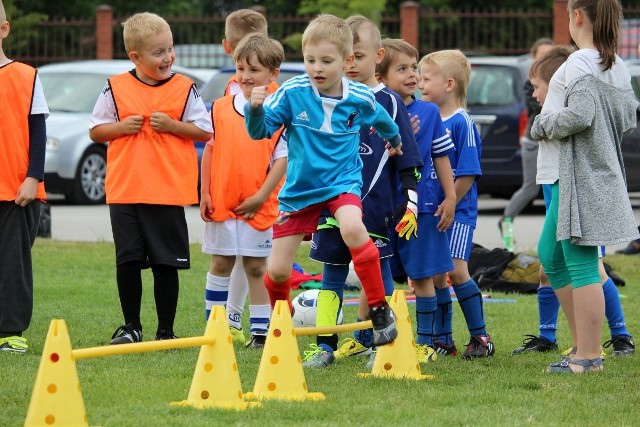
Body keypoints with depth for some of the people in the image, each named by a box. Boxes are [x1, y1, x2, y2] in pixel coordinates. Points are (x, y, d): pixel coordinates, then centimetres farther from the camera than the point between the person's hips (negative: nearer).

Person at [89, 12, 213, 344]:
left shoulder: (184, 89, 1)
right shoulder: (116, 89, 3)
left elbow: (205, 131, 1)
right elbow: (95, 131, 9)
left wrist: (172, 126, -12)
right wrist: (121, 127, -9)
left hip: (168, 192, -1)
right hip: (124, 190, 1)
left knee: (166, 263, 2)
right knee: (128, 260, 3)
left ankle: (165, 330, 10)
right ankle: (131, 326, 16)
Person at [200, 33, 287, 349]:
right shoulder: (221, 109, 5)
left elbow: (282, 158, -6)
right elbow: (210, 151, 9)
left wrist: (261, 196, -11)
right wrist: (205, 193, 2)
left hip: (259, 206, -3)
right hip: (221, 203, 3)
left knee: (257, 266, 3)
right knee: (220, 264, 9)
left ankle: (260, 330, 9)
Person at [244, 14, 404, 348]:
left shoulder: (361, 99, -7)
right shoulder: (292, 93, -12)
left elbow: (382, 120, 16)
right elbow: (260, 131, -12)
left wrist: (394, 140, 35)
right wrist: (255, 110, -33)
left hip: (342, 181, -1)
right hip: (299, 188, 1)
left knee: (352, 229, -35)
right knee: (277, 271, 0)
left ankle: (380, 309, -20)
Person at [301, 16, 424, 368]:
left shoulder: (388, 103, -1)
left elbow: (407, 158, -1)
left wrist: (409, 199, -8)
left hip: (376, 206, -3)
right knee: (332, 273, 3)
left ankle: (368, 341, 11)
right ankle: (324, 345, 4)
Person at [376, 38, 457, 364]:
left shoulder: (429, 112, 2)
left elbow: (441, 156, 6)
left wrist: (450, 198, 3)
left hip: (423, 205, 0)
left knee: (422, 276, 3)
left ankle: (425, 342, 11)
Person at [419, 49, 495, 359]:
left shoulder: (462, 123, -11)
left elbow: (467, 175, -15)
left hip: (458, 213, -7)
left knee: (456, 271, -13)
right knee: (436, 276, 7)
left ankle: (481, 337, -4)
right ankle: (442, 341, 14)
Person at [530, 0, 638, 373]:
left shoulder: (581, 63, -17)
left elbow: (578, 115, -26)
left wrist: (543, 125, -10)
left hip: (578, 175, -10)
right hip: (603, 170, 10)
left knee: (580, 263, -7)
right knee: (551, 256, 19)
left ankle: (588, 356, -6)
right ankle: (584, 342, 22)